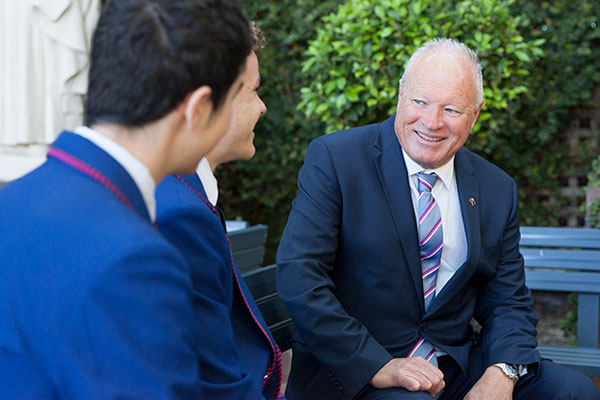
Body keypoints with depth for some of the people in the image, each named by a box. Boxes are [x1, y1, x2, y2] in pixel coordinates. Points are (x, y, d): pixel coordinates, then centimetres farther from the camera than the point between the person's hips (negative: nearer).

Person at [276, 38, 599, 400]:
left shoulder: (498, 190, 7)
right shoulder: (334, 159, -7)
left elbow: (509, 302, 9)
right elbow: (298, 275, -16)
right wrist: (378, 366, -23)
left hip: (457, 366, 5)